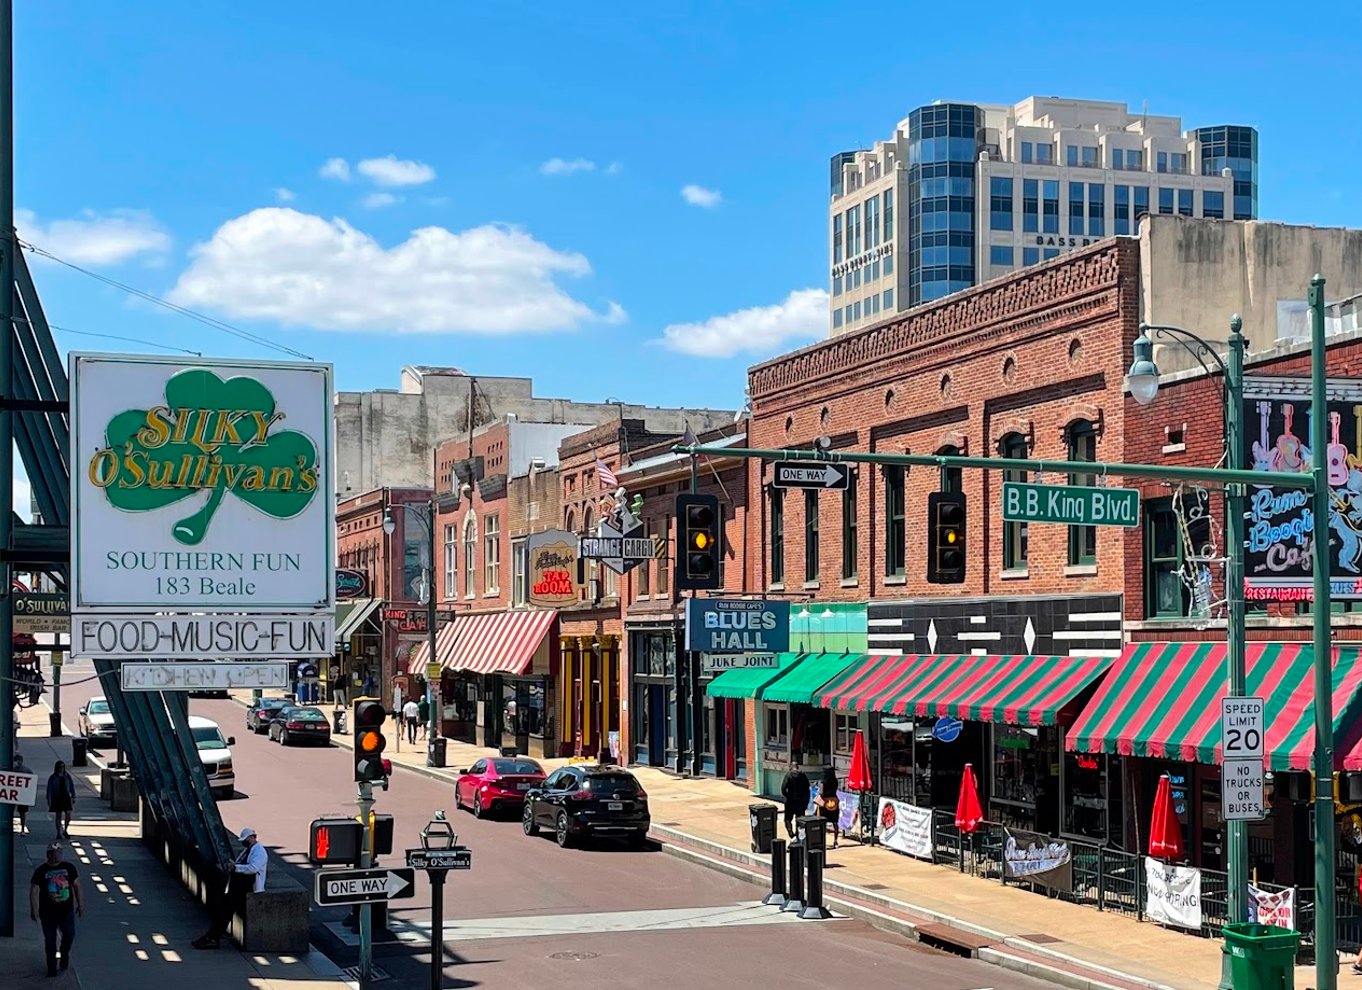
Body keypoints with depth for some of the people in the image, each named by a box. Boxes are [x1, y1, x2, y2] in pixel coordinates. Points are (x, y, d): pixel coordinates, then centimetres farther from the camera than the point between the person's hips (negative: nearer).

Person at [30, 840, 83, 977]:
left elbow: (77, 886, 8)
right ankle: (51, 967, 17)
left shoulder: (68, 867, 3)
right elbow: (34, 891, -5)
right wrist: (34, 910, -9)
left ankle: (65, 953, 26)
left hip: (67, 910, 2)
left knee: (69, 934, -4)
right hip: (48, 912, -2)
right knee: (49, 939, 4)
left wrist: (81, 904, 6)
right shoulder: (41, 871, -4)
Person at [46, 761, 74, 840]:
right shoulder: (52, 778, -1)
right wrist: (49, 800, -8)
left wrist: (73, 798, 6)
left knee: (68, 815, -10)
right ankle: (59, 833, 13)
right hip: (56, 798, -1)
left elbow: (72, 787, 10)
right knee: (58, 817, 4)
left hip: (66, 798, 1)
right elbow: (49, 789, -3)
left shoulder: (68, 777, 6)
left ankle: (65, 831, 10)